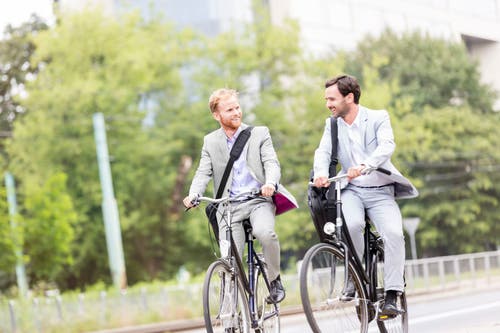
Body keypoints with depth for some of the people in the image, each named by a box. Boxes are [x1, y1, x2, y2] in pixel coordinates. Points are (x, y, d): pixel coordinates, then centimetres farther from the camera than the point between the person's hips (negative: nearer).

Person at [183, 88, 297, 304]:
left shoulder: (259, 134, 9)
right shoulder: (210, 142, 14)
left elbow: (272, 163, -2)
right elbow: (203, 172, 3)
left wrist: (270, 183, -26)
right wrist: (193, 195, -18)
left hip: (259, 200, -2)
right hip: (228, 206, 2)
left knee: (265, 233, -33)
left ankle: (274, 280, -10)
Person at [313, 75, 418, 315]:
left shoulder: (378, 118, -1)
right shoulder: (332, 125, 9)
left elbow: (387, 146, -19)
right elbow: (323, 151, -5)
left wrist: (363, 166, -39)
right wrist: (320, 173, -29)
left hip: (380, 191, -1)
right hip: (351, 190, 1)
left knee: (394, 233, -25)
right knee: (351, 224, -31)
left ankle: (391, 295, -18)